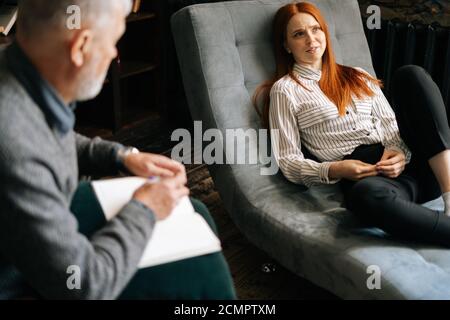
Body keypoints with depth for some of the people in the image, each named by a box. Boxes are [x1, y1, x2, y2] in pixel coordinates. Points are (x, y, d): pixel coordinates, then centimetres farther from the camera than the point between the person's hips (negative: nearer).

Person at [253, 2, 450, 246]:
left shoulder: (358, 76, 25)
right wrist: (333, 170, -15)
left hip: (406, 160, 5)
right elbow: (288, 161, 3)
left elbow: (390, 123, 15)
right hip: (361, 174, -5)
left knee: (411, 74, -18)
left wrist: (399, 152, -8)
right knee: (365, 196, -43)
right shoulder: (285, 90, 10)